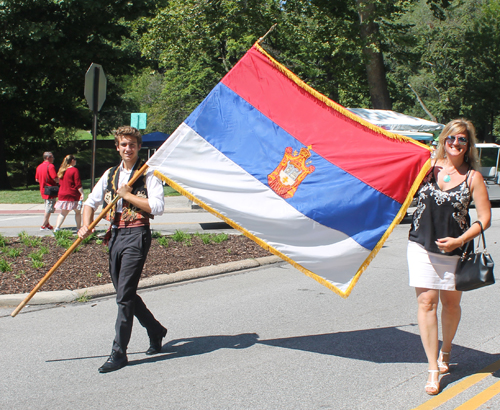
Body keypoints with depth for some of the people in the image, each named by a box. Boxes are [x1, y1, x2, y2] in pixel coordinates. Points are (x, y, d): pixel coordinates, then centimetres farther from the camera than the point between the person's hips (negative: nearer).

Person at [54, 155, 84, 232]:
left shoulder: (61, 170, 10)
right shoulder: (74, 170, -11)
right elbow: (78, 184, -15)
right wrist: (82, 193, -14)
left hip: (62, 194, 6)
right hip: (73, 195, -6)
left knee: (63, 212, 11)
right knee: (78, 211, 7)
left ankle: (57, 227, 0)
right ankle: (79, 228, 10)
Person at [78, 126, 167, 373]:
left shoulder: (148, 174, -3)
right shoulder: (110, 175, 15)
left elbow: (157, 207, -15)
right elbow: (91, 201, 17)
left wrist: (128, 195, -13)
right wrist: (86, 225, 0)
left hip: (137, 235, -7)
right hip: (116, 235, 7)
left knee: (125, 294, -10)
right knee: (124, 293, 13)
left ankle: (119, 352, -5)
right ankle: (155, 331, 33)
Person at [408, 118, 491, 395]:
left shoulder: (472, 177, -2)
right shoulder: (428, 166, 3)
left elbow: (484, 218, -2)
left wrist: (460, 240, -15)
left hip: (453, 249, 0)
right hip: (422, 245, 0)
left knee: (451, 303, 13)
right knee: (427, 301, -7)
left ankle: (445, 350, 42)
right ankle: (433, 370, -2)